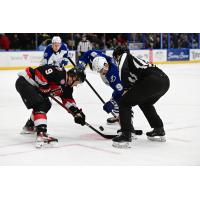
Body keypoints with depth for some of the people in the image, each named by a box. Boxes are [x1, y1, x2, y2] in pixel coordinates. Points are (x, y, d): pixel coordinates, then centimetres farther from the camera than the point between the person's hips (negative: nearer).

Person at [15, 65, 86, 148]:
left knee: (46, 105, 22)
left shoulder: (67, 85, 7)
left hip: (33, 85, 10)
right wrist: (45, 88, -20)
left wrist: (77, 112, 5)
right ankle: (41, 134, -33)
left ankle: (29, 126, 38)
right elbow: (40, 71, -29)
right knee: (40, 105, -22)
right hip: (24, 82, -10)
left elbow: (68, 100, 14)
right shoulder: (59, 73, -23)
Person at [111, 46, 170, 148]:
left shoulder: (124, 56, 15)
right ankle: (159, 131, 34)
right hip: (165, 80, 9)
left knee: (124, 102, 4)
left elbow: (123, 70, -9)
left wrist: (126, 88, 4)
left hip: (152, 80, -9)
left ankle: (126, 136, -3)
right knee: (145, 103, 34)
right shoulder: (135, 59, 37)